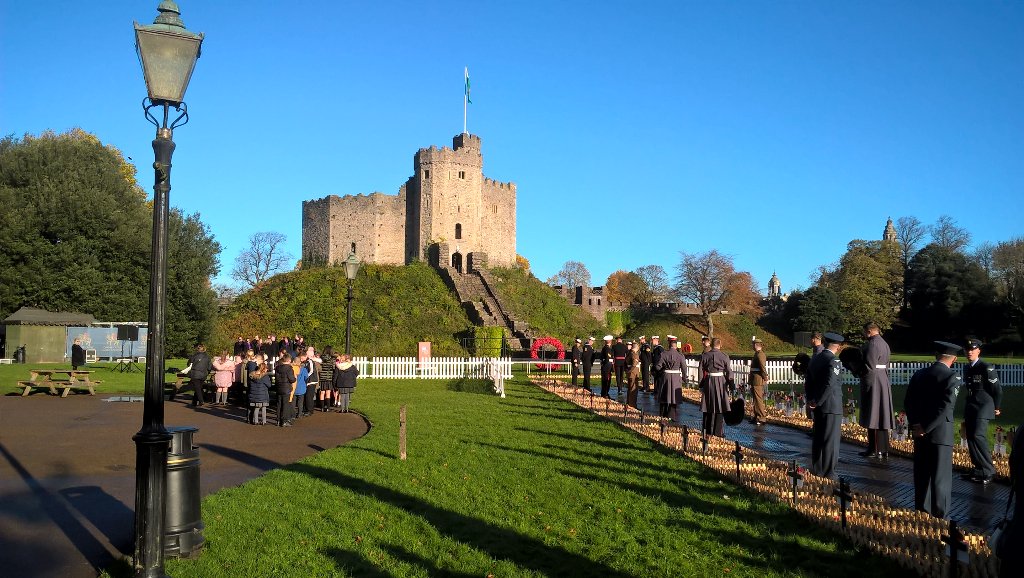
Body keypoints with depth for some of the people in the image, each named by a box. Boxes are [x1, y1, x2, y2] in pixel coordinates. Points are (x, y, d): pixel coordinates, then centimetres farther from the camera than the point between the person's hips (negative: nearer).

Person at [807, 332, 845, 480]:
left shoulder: (814, 359, 8)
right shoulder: (833, 361, -17)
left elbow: (809, 382, 11)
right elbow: (829, 385, -23)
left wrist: (811, 400, 12)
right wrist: (817, 402, -15)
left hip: (818, 406, 8)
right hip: (832, 406, -7)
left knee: (817, 438, 14)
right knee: (831, 440, -1)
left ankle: (817, 469, 23)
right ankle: (828, 473, 2)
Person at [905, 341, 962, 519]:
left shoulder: (919, 374, 5)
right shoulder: (952, 377, -12)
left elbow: (908, 403, 4)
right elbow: (945, 407, -19)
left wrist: (915, 425, 1)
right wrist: (925, 428, -15)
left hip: (920, 432, 5)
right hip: (941, 433, -5)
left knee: (921, 475, 14)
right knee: (940, 477, 2)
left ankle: (921, 511, 24)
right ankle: (939, 516, 6)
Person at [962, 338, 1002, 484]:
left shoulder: (986, 368, -12)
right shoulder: (966, 368, 11)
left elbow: (997, 390, -7)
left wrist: (995, 408, 2)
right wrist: (966, 412, 20)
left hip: (983, 407, -8)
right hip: (970, 407, 8)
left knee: (978, 436, -17)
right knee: (971, 438, 7)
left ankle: (988, 471, -8)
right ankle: (979, 470, 16)